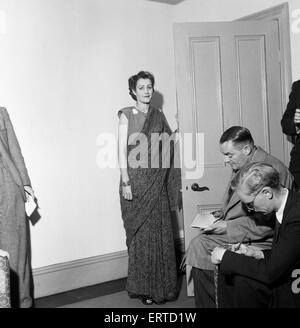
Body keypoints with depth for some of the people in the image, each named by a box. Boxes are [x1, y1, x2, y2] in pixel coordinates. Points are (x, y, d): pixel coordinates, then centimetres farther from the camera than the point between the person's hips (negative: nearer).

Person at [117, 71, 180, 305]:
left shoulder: (159, 116, 12)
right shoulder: (126, 115, 0)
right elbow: (122, 149, -6)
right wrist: (125, 181, -13)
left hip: (157, 182, 4)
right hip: (135, 178, -3)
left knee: (161, 231, 4)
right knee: (140, 234, 0)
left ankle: (163, 286, 17)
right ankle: (143, 288, 12)